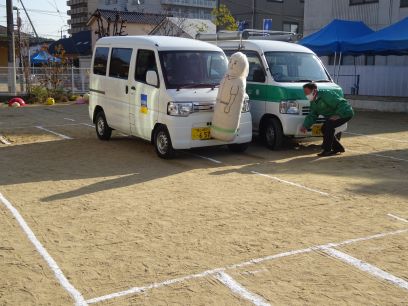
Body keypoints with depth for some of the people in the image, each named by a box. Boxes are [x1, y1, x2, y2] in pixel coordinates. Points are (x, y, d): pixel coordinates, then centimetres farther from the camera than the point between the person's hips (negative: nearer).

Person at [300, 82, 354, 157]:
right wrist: (305, 126, -7)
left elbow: (342, 103, -29)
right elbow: (312, 116, 5)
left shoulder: (326, 95, -26)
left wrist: (338, 115, -36)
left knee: (328, 126, -25)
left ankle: (327, 150, -19)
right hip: (333, 115, 10)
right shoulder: (313, 102, 4)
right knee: (324, 129, 4)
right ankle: (338, 148, 17)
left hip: (346, 112, -10)